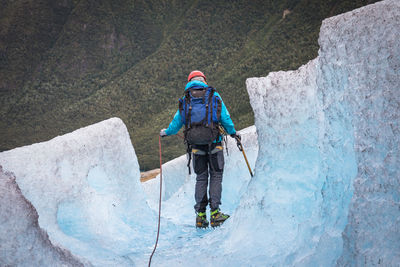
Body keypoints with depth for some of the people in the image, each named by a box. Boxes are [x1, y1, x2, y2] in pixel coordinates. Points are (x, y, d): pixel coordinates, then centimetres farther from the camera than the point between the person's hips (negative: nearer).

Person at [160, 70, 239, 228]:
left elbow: (177, 122, 12)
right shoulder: (213, 95, 4)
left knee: (201, 178, 10)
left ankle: (200, 215, 7)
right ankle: (214, 213, -4)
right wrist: (233, 133, 16)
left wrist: (166, 132, 31)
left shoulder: (185, 100, 9)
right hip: (214, 141, -2)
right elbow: (225, 117, 1)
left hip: (196, 144, 2)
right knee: (216, 176, 4)